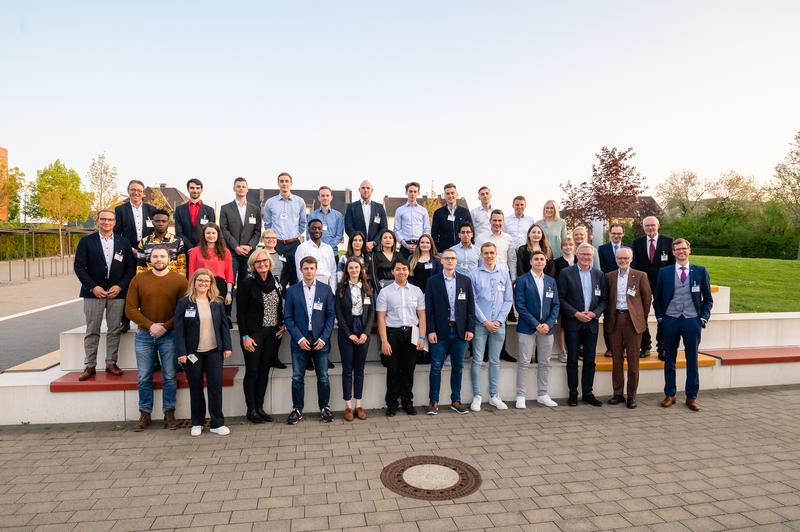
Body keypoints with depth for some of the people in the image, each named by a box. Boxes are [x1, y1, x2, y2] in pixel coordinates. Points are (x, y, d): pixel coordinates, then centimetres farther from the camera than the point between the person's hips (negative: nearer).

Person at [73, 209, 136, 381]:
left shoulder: (124, 242, 7)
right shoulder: (86, 241, 3)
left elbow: (131, 267, 6)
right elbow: (78, 266, -1)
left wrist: (120, 286, -7)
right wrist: (93, 287, -11)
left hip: (117, 292, 1)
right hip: (93, 292, -1)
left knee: (114, 330, 5)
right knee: (92, 331, 3)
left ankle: (111, 363, 15)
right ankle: (89, 366, 10)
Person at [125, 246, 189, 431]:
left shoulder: (180, 280, -1)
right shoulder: (138, 280, 5)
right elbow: (130, 308, 1)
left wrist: (166, 327, -14)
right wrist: (150, 325, -11)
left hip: (169, 336, -2)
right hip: (144, 335, 2)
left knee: (170, 377, 3)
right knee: (143, 377, 7)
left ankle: (169, 414, 13)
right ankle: (145, 414, 19)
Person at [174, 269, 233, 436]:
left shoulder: (217, 302, 5)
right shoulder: (184, 302, -3)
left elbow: (224, 325, 6)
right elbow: (179, 329, -6)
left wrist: (227, 347, 0)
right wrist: (181, 352, -12)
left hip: (214, 351, 2)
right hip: (193, 352, -2)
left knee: (216, 386, 2)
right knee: (195, 388, 9)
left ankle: (217, 423, 10)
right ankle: (197, 423, 22)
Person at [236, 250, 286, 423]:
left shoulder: (275, 282, 8)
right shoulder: (247, 282, -8)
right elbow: (240, 311, -9)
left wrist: (282, 325, 4)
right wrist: (244, 336, -13)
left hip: (272, 333, 5)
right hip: (253, 334, -5)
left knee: (264, 371, 10)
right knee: (252, 372, 2)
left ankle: (260, 407, 20)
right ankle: (251, 409, 13)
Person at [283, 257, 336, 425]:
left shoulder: (326, 289, 2)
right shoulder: (292, 291, 1)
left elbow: (331, 315, 1)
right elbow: (288, 317, 0)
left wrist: (323, 338, -7)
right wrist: (299, 338, -9)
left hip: (320, 340, 0)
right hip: (300, 340, 0)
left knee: (323, 377, 7)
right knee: (297, 377, 5)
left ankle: (324, 407, 22)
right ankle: (297, 410, 18)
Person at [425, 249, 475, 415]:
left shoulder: (466, 280, 6)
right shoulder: (433, 281, 1)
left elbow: (470, 306, 5)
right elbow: (429, 308, -2)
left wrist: (470, 328, -1)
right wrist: (430, 330, -8)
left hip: (460, 331, 2)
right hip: (440, 331, -2)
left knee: (458, 366, 9)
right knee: (436, 367, 1)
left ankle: (456, 401, 20)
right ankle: (433, 402, 12)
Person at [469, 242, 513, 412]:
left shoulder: (504, 274, 5)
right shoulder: (475, 275, -2)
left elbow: (508, 300, 5)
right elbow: (472, 301, -4)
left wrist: (499, 321, -5)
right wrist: (485, 321, -9)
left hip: (499, 325, 2)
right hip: (480, 324, -2)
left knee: (495, 361, 11)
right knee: (477, 360, 1)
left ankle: (494, 396, 19)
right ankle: (477, 396, 8)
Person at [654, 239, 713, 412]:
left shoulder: (700, 271, 4)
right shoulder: (664, 272, 3)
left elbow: (708, 299, 8)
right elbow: (657, 297, 10)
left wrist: (704, 318, -1)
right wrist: (660, 316, 2)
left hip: (692, 321, 0)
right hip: (670, 320, 0)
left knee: (692, 360, 6)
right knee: (669, 359, 8)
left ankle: (691, 397, 16)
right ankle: (669, 395, 18)